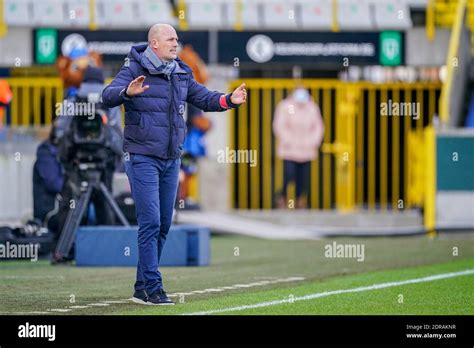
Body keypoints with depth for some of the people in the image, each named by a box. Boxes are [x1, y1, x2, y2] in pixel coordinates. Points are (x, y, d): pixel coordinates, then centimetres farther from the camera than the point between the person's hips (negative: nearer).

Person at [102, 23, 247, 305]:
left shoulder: (182, 74, 11)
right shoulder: (135, 69, -9)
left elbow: (204, 98, 17)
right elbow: (108, 96, -21)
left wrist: (229, 100, -2)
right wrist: (128, 92, -42)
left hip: (171, 159, 7)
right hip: (142, 157, -7)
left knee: (164, 224, 9)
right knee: (151, 222, -12)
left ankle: (143, 287, 17)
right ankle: (152, 288, -11)